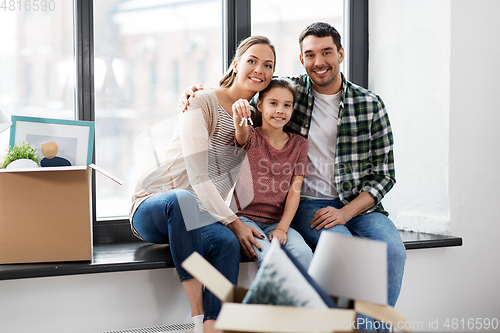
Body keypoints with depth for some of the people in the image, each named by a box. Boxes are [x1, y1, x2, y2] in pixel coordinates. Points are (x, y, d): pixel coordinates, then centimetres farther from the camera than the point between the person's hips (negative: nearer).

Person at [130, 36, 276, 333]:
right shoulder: (204, 103, -10)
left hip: (195, 218, 5)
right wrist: (234, 223, -23)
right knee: (182, 199, -42)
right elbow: (198, 177, -18)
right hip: (152, 206, -5)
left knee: (227, 244, -32)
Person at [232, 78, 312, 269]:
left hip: (276, 221, 3)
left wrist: (282, 228, -11)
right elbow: (243, 135, -24)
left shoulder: (298, 144, 10)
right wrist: (239, 118, -49)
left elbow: (294, 192, 3)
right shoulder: (251, 137, 3)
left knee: (303, 253, -27)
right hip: (244, 216, -2)